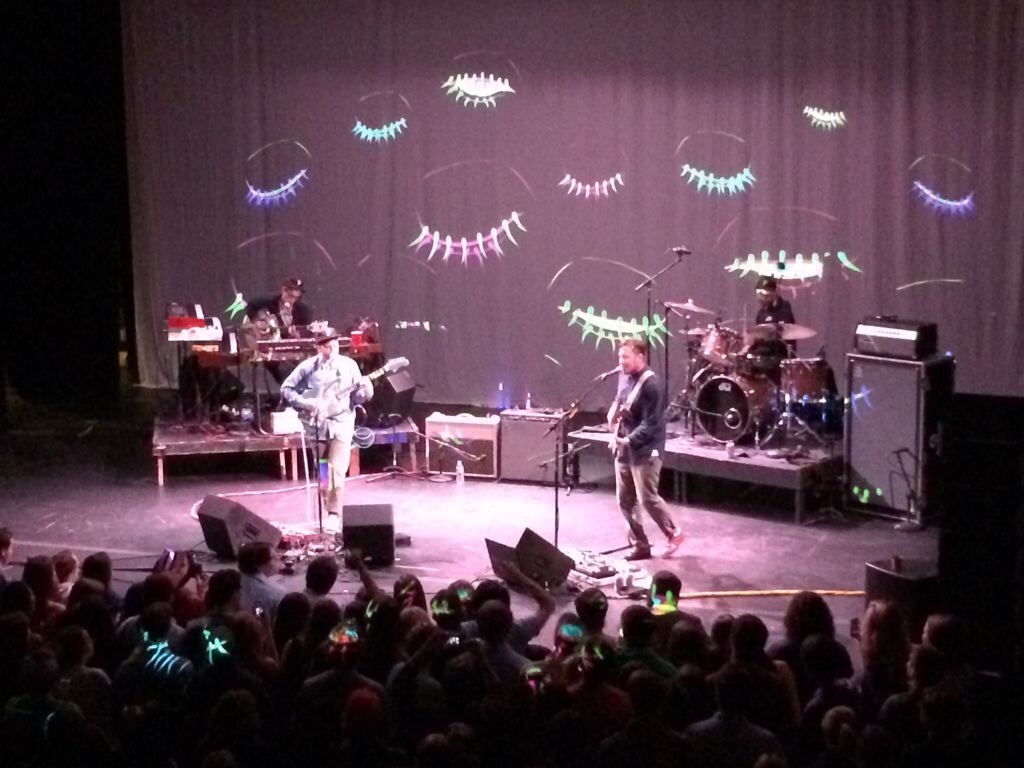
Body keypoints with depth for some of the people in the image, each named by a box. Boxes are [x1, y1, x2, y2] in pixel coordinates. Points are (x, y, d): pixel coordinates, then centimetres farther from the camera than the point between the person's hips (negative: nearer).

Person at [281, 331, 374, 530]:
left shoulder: (349, 365, 2)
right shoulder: (307, 367, -2)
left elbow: (356, 397, 6)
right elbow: (286, 389, 1)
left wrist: (364, 392, -16)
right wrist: (304, 404, -12)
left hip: (342, 420, 0)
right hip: (317, 421, 0)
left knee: (337, 469, -10)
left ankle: (333, 513, -3)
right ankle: (326, 508, 20)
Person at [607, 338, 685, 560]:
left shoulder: (650, 384, -18)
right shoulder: (624, 377, 8)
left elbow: (651, 424, -22)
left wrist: (629, 440, -29)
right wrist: (613, 413, 4)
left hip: (645, 451, -8)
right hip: (624, 449, 8)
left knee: (647, 499, -5)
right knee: (625, 500, 9)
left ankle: (673, 533, 17)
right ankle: (640, 545, 19)